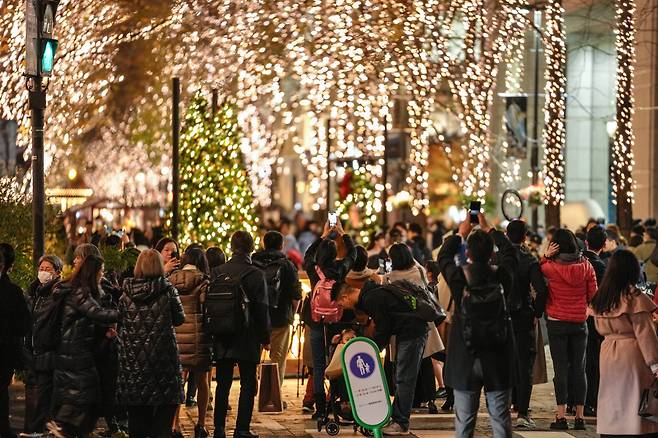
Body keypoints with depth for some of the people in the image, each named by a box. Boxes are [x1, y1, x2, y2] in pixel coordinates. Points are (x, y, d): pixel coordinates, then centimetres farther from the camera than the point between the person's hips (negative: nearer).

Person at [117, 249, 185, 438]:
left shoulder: (127, 293, -1)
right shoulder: (168, 291, -7)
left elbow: (120, 328, 5)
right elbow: (179, 319, 5)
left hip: (132, 359, 2)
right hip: (163, 358, -2)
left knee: (137, 415, 10)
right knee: (163, 416, 2)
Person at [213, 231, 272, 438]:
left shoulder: (218, 272, -2)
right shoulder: (256, 274, -12)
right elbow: (262, 309, -10)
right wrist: (265, 337, 1)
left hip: (222, 340, 4)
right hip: (247, 339, -4)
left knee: (223, 384, 12)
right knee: (248, 384, 4)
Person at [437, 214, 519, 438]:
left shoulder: (459, 276, -11)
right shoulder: (502, 276, -10)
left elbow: (443, 256, 11)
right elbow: (509, 251, 13)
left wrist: (460, 233, 25)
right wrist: (489, 229, 23)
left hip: (465, 359, 0)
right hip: (498, 359, 0)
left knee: (464, 420, 6)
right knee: (500, 419, 5)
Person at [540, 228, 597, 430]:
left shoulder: (551, 267, -12)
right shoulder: (586, 266, -4)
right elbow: (593, 295, 2)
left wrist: (545, 256, -4)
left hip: (557, 323, -2)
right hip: (580, 323, 2)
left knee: (561, 369, 0)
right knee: (579, 369, 7)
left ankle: (561, 416, -3)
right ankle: (580, 417, 7)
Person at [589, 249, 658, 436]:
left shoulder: (600, 297, 6)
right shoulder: (634, 297, -13)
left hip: (608, 352, 6)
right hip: (632, 354, -6)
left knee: (612, 403, 11)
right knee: (635, 402, -5)